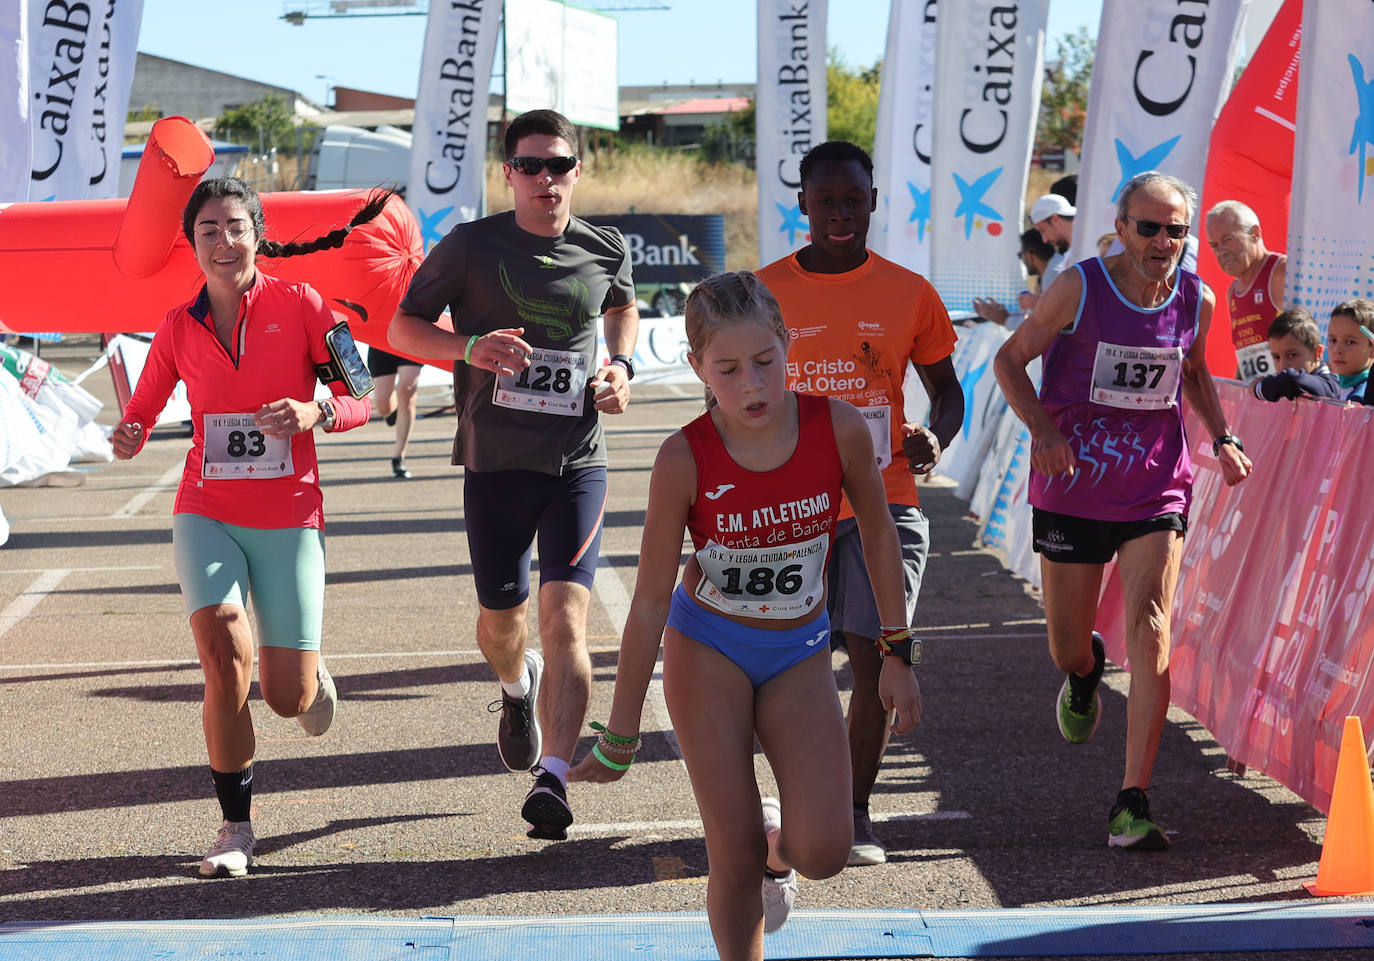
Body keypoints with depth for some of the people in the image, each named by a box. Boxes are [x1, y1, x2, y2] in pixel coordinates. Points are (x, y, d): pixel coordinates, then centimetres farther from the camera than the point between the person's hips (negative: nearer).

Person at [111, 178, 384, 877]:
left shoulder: (300, 305, -2)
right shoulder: (178, 327, 5)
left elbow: (361, 399, -1)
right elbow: (142, 413, 14)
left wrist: (316, 413, -21)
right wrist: (129, 439, -9)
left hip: (289, 517, -1)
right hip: (206, 513, 1)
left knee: (288, 699, -4)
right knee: (223, 653, -21)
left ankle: (310, 672, 38)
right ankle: (236, 824, -3)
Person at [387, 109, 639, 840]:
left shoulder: (605, 251, 5)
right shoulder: (471, 246, -2)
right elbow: (404, 327, 4)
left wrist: (622, 366, 7)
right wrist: (470, 347, -16)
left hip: (577, 461, 0)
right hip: (495, 461, 0)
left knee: (566, 618, -15)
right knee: (501, 617, 13)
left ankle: (552, 780, -19)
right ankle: (517, 688, 50)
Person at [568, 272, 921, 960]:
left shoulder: (838, 427, -17)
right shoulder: (685, 458, -20)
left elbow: (878, 532, 2)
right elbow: (650, 600, -12)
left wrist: (898, 653, 6)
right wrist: (619, 737, -9)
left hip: (798, 654, 1)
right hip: (707, 647, -1)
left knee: (824, 851, -13)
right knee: (734, 855, -5)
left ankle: (775, 846, 24)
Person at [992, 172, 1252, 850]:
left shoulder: (1196, 300, -1)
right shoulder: (1080, 289, -11)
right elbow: (1010, 359, -2)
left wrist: (1221, 440, 6)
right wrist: (1042, 429, -18)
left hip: (1157, 493, 1)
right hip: (1072, 489, -1)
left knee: (1150, 635, -15)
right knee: (1068, 647, 10)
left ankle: (1132, 805, -13)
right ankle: (1084, 673, 51)